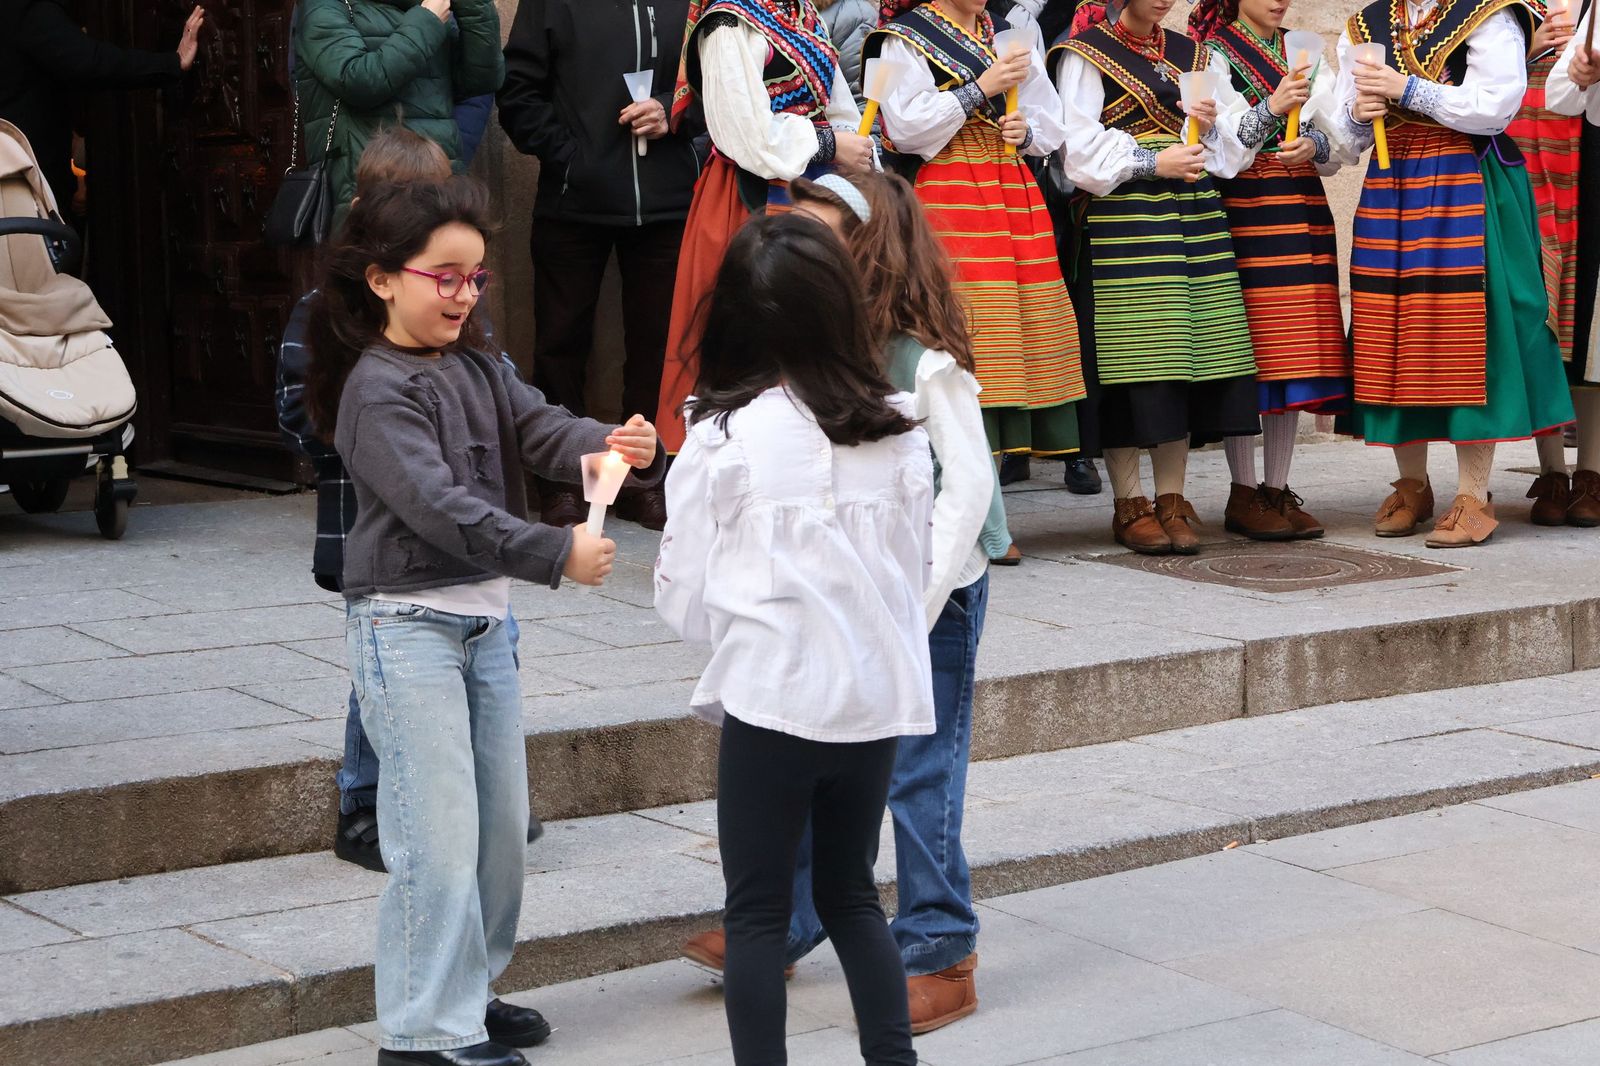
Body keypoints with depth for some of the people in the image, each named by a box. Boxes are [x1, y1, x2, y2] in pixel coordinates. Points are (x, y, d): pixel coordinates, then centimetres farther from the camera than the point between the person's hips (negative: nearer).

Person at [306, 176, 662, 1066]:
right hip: (409, 625, -8)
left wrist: (611, 445, -25)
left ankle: (470, 991, 28)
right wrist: (556, 553, -28)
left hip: (486, 616, 8)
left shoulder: (478, 366, 10)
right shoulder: (378, 389, -14)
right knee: (439, 833, -7)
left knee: (502, 822, 14)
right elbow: (438, 505, -24)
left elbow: (541, 428, -3)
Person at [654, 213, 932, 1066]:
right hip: (877, 697, 4)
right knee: (851, 896, 19)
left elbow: (683, 594, -4)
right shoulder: (898, 433, 0)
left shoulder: (724, 438, -10)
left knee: (757, 911, 7)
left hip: (770, 699, -4)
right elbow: (913, 571, 8)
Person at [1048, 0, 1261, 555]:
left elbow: (1236, 139, 18)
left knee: (1185, 357, 0)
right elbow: (1079, 146, -7)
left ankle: (1171, 499, 7)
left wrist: (1213, 124, -3)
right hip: (1121, 215, -5)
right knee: (1131, 359, -7)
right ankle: (1129, 505, 1)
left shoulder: (1195, 56, 19)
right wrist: (1152, 162, -13)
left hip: (1194, 213, 5)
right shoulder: (1085, 54, 3)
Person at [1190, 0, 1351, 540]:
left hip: (1302, 217, 5)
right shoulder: (1210, 54, 3)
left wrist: (1314, 146, -10)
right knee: (1243, 354, -7)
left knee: (1294, 352, 2)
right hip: (1240, 216, -5)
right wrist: (1272, 108, -20)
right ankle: (1244, 495, -1)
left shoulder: (1305, 56, 17)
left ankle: (1278, 490, 8)